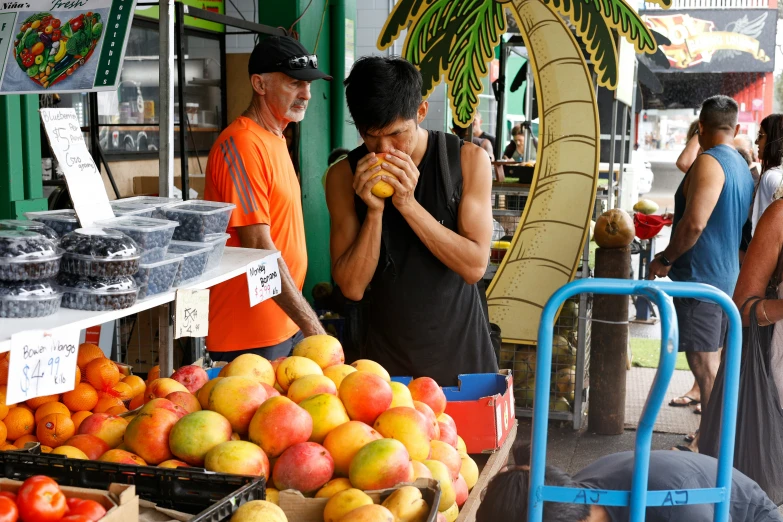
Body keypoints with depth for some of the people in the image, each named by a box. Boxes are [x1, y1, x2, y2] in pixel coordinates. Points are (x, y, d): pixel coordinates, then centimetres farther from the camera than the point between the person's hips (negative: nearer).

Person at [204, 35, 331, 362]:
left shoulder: (274, 139, 14)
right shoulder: (242, 143, -16)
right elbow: (259, 247, -21)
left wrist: (304, 322, 16)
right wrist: (311, 326, -20)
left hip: (286, 328, 9)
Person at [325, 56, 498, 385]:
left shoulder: (468, 160, -10)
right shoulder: (345, 176, -8)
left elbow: (475, 266, -15)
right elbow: (352, 287, -9)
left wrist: (408, 204, -23)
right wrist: (374, 211, -23)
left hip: (459, 350, 0)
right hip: (388, 353, 1)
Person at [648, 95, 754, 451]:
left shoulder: (709, 162, -15)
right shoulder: (743, 168, 14)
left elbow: (694, 223, -26)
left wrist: (665, 259, -13)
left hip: (700, 276, -10)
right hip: (729, 276, 10)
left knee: (705, 366, -4)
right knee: (711, 362, 18)